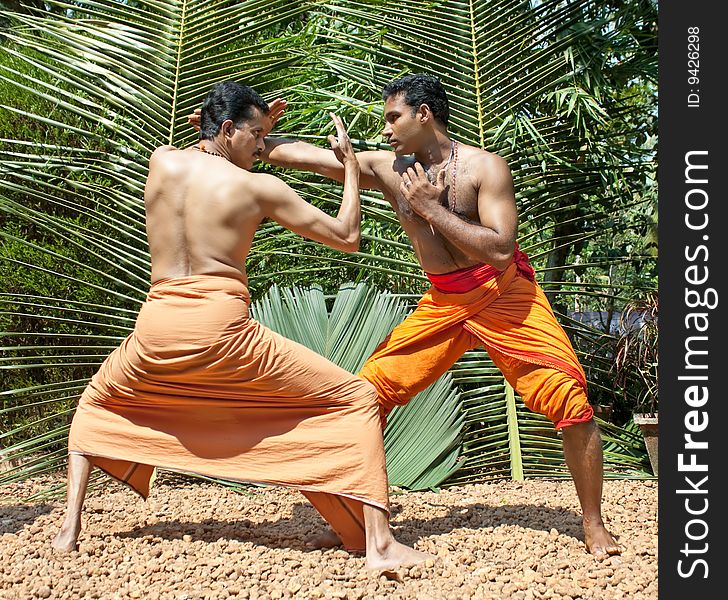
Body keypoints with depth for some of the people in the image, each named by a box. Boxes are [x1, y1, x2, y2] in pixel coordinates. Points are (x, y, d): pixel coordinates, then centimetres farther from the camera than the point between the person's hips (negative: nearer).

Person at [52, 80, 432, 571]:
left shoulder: (161, 161, 11)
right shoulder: (259, 187, 1)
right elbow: (347, 238, 6)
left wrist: (258, 127, 34)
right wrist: (350, 163, 17)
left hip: (156, 328, 5)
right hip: (222, 330, -4)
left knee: (95, 405, 37)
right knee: (356, 401, 6)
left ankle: (71, 526, 26)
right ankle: (380, 544, -3)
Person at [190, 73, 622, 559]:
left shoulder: (485, 167, -13)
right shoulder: (386, 168, 0)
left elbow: (500, 252, -22)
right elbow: (305, 154, 1)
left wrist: (430, 209, -20)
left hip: (505, 296, -4)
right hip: (442, 303, 4)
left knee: (569, 396, -17)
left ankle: (594, 526, 3)